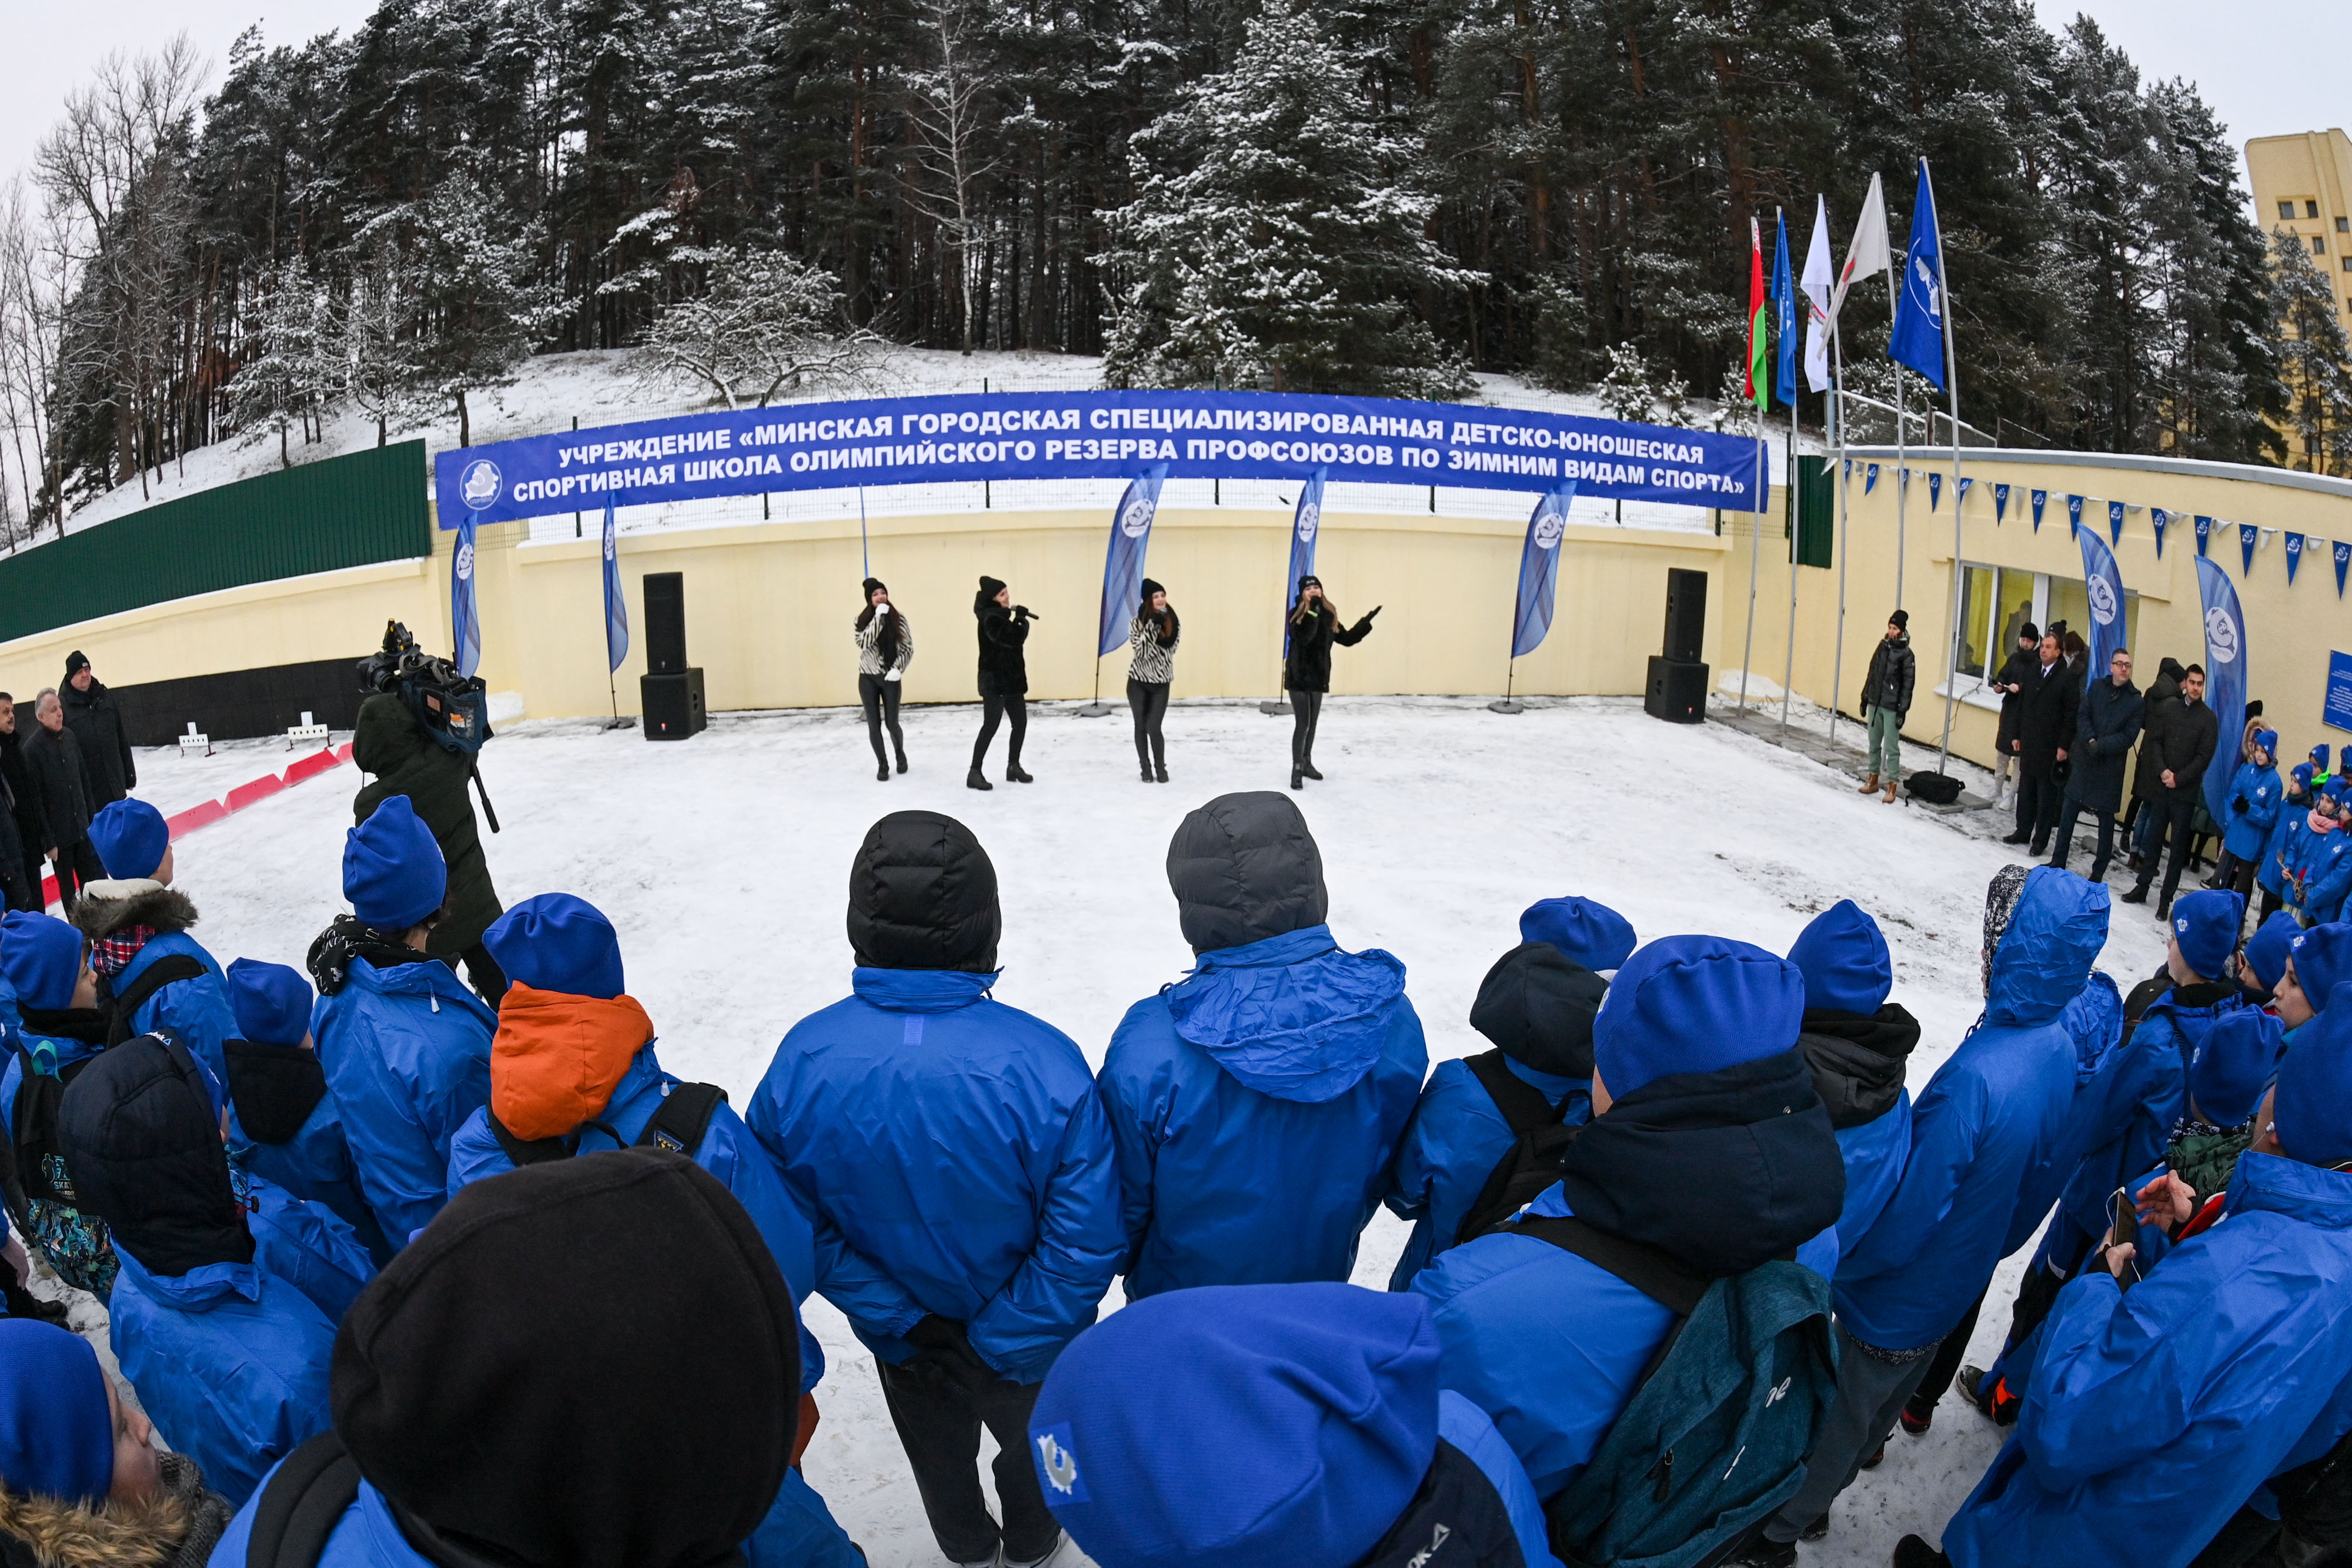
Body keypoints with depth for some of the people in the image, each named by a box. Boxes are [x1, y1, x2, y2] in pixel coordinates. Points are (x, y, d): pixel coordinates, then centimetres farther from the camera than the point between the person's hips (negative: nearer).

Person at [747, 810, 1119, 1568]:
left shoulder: (805, 1057, -28)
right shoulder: (1044, 1063, -36)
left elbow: (793, 1220, -16)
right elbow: (1086, 1240, -28)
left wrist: (893, 1317, -8)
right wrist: (1005, 1342, -13)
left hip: (901, 1338, 2)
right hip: (1022, 1337, -2)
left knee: (936, 1448, 33)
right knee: (1032, 1441, 31)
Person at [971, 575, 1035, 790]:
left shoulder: (1001, 615, 13)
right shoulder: (990, 618, -17)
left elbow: (1016, 638, 18)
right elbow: (1013, 639, -26)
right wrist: (1021, 619, -14)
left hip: (1010, 678, 10)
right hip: (994, 680, -10)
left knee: (1020, 722, 12)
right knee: (990, 726, -8)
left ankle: (1013, 767, 24)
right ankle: (975, 772, -2)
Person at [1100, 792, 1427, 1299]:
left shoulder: (1151, 1044, -33)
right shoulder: (1391, 1016, -21)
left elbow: (1124, 1203, -17)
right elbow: (1382, 1173, -4)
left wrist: (1128, 1263, 6)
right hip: (1325, 1287, 3)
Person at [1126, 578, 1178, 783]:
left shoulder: (1173, 624, -4)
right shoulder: (1138, 622, -11)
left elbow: (1169, 649, -8)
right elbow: (1140, 649, -22)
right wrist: (1152, 625, -29)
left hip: (1161, 684, 0)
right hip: (1138, 683, 0)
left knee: (1154, 728, -7)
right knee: (1141, 727, 9)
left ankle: (1161, 768, 12)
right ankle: (1146, 768, 23)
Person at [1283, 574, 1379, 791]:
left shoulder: (1329, 616, 6)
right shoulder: (1296, 614, -12)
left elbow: (1347, 639, 14)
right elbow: (1302, 636, -29)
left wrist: (1367, 621, 9)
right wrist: (1313, 611, -31)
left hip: (1319, 677, 6)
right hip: (1299, 676, -6)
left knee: (1313, 723, 17)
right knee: (1302, 723, -10)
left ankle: (1307, 763, 32)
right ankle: (1297, 770, -3)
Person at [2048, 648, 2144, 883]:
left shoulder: (2137, 701, -4)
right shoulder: (2097, 687, 5)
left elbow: (2128, 737, -8)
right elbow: (2082, 716, 1)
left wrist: (2100, 745, -17)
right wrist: (2090, 741, -15)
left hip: (2110, 768, -3)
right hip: (2083, 761, 3)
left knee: (2106, 819, 6)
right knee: (2068, 813, 6)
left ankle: (2099, 872, 16)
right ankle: (2058, 863, 18)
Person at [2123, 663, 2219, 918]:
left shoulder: (2208, 719, -4)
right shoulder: (2171, 710, 5)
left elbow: (2204, 757, -8)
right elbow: (2156, 741, 5)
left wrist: (2178, 778, -13)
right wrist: (2163, 770, -9)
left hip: (2186, 792, -3)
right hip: (2162, 787, 3)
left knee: (2179, 846, 3)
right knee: (2155, 839, 11)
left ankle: (2166, 899, 7)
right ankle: (2142, 887, 20)